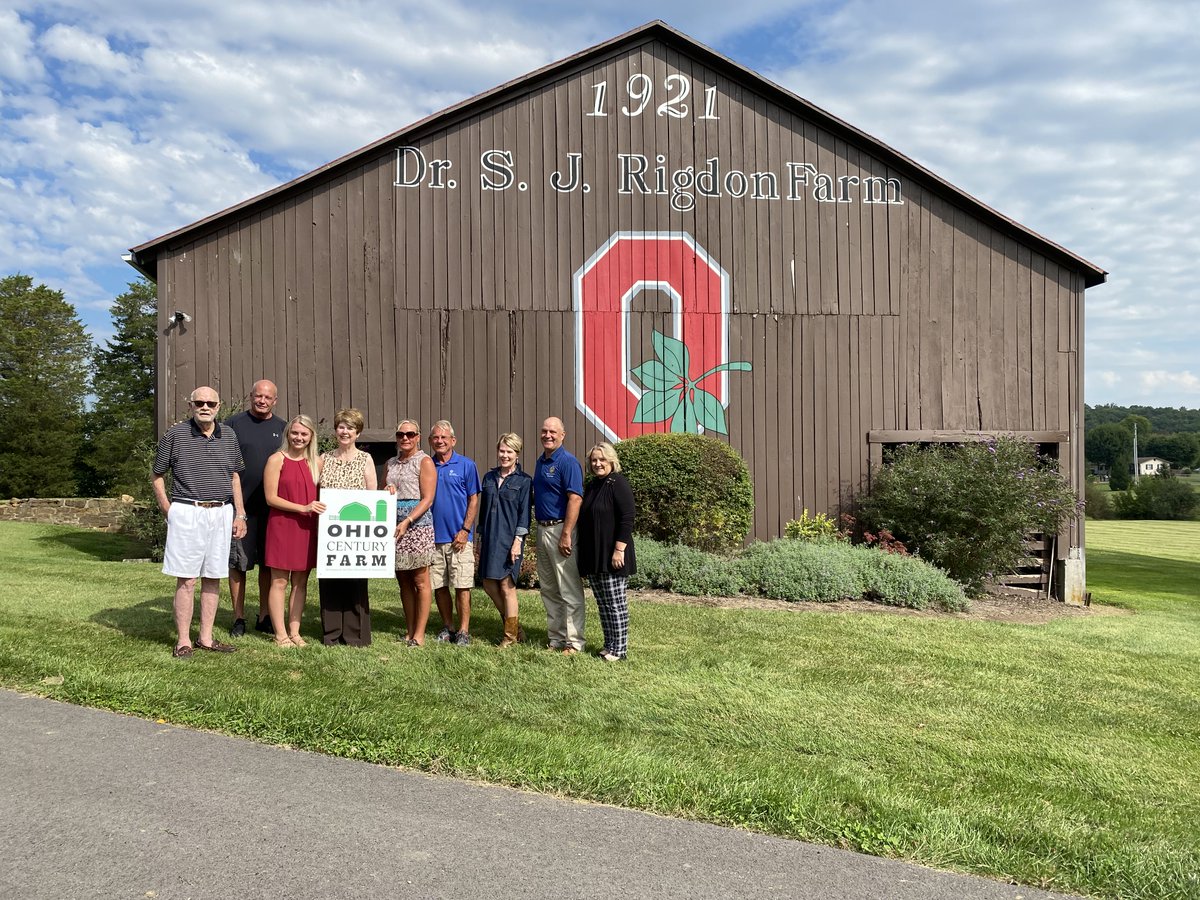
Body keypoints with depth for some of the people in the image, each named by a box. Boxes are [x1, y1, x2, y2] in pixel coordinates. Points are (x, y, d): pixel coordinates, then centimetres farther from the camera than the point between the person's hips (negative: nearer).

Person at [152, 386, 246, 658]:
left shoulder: (229, 436, 9)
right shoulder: (175, 434, -2)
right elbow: (157, 477, 4)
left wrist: (240, 514, 11)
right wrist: (170, 512, -3)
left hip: (221, 514, 4)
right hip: (187, 513, -4)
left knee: (213, 577, 9)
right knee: (186, 579, -2)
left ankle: (206, 637, 17)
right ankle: (183, 641, 6)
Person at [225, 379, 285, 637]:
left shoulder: (283, 428, 10)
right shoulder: (234, 424, 2)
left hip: (273, 507, 3)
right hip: (240, 505, -2)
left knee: (269, 563, 8)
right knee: (238, 562, 2)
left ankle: (264, 616, 19)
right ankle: (238, 618, 12)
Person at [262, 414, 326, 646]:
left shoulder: (316, 462, 10)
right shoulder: (277, 460, -4)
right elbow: (271, 498, -9)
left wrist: (320, 508, -1)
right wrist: (303, 508, -15)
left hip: (307, 528, 5)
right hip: (282, 526, -5)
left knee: (301, 581, 8)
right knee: (279, 582, 0)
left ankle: (294, 632, 15)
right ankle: (280, 634, 7)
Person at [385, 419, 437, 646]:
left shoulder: (424, 462, -1)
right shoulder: (390, 464, 17)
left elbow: (427, 499, -9)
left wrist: (407, 522, -18)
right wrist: (386, 491, -1)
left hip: (417, 525, -6)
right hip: (394, 526, 6)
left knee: (420, 581, -3)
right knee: (403, 581, 9)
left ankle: (419, 634, 0)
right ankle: (409, 631, 17)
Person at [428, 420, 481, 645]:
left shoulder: (466, 466, 0)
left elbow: (474, 500, 0)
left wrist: (465, 530, -9)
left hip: (459, 536, -3)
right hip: (432, 536, 4)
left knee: (462, 586, -3)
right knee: (439, 586, 9)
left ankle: (463, 631, 5)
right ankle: (448, 627, 21)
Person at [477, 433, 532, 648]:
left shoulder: (524, 481, -3)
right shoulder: (489, 478, 12)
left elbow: (524, 513, -7)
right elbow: (483, 509, 16)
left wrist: (518, 540, -14)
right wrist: (480, 538, 15)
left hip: (509, 538, -6)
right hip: (490, 538, 6)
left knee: (507, 586, -2)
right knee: (489, 584, 8)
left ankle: (511, 635, 12)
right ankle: (515, 627, 24)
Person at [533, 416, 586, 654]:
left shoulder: (568, 462, -11)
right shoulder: (541, 461, 14)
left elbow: (575, 499, -19)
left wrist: (566, 534, -23)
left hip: (560, 529, -9)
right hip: (542, 529, 9)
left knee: (569, 590, -3)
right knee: (548, 589, 14)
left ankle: (574, 642, 4)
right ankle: (556, 638, 23)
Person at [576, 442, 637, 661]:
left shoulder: (618, 483, -10)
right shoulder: (591, 486, 15)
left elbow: (627, 519, -16)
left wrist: (619, 550, -21)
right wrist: (584, 556, 18)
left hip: (611, 556, -8)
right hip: (593, 557, 8)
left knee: (615, 603, -1)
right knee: (602, 603, 13)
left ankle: (618, 649, 7)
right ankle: (609, 645, 22)